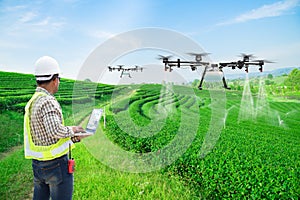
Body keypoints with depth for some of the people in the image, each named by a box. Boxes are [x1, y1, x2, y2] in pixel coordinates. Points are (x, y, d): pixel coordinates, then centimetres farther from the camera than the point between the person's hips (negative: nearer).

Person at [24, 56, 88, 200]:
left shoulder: (32, 102, 9)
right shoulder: (47, 101, -20)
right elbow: (55, 130, -33)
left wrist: (74, 138, 10)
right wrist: (71, 129, -14)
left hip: (38, 164, 9)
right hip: (56, 164, -9)